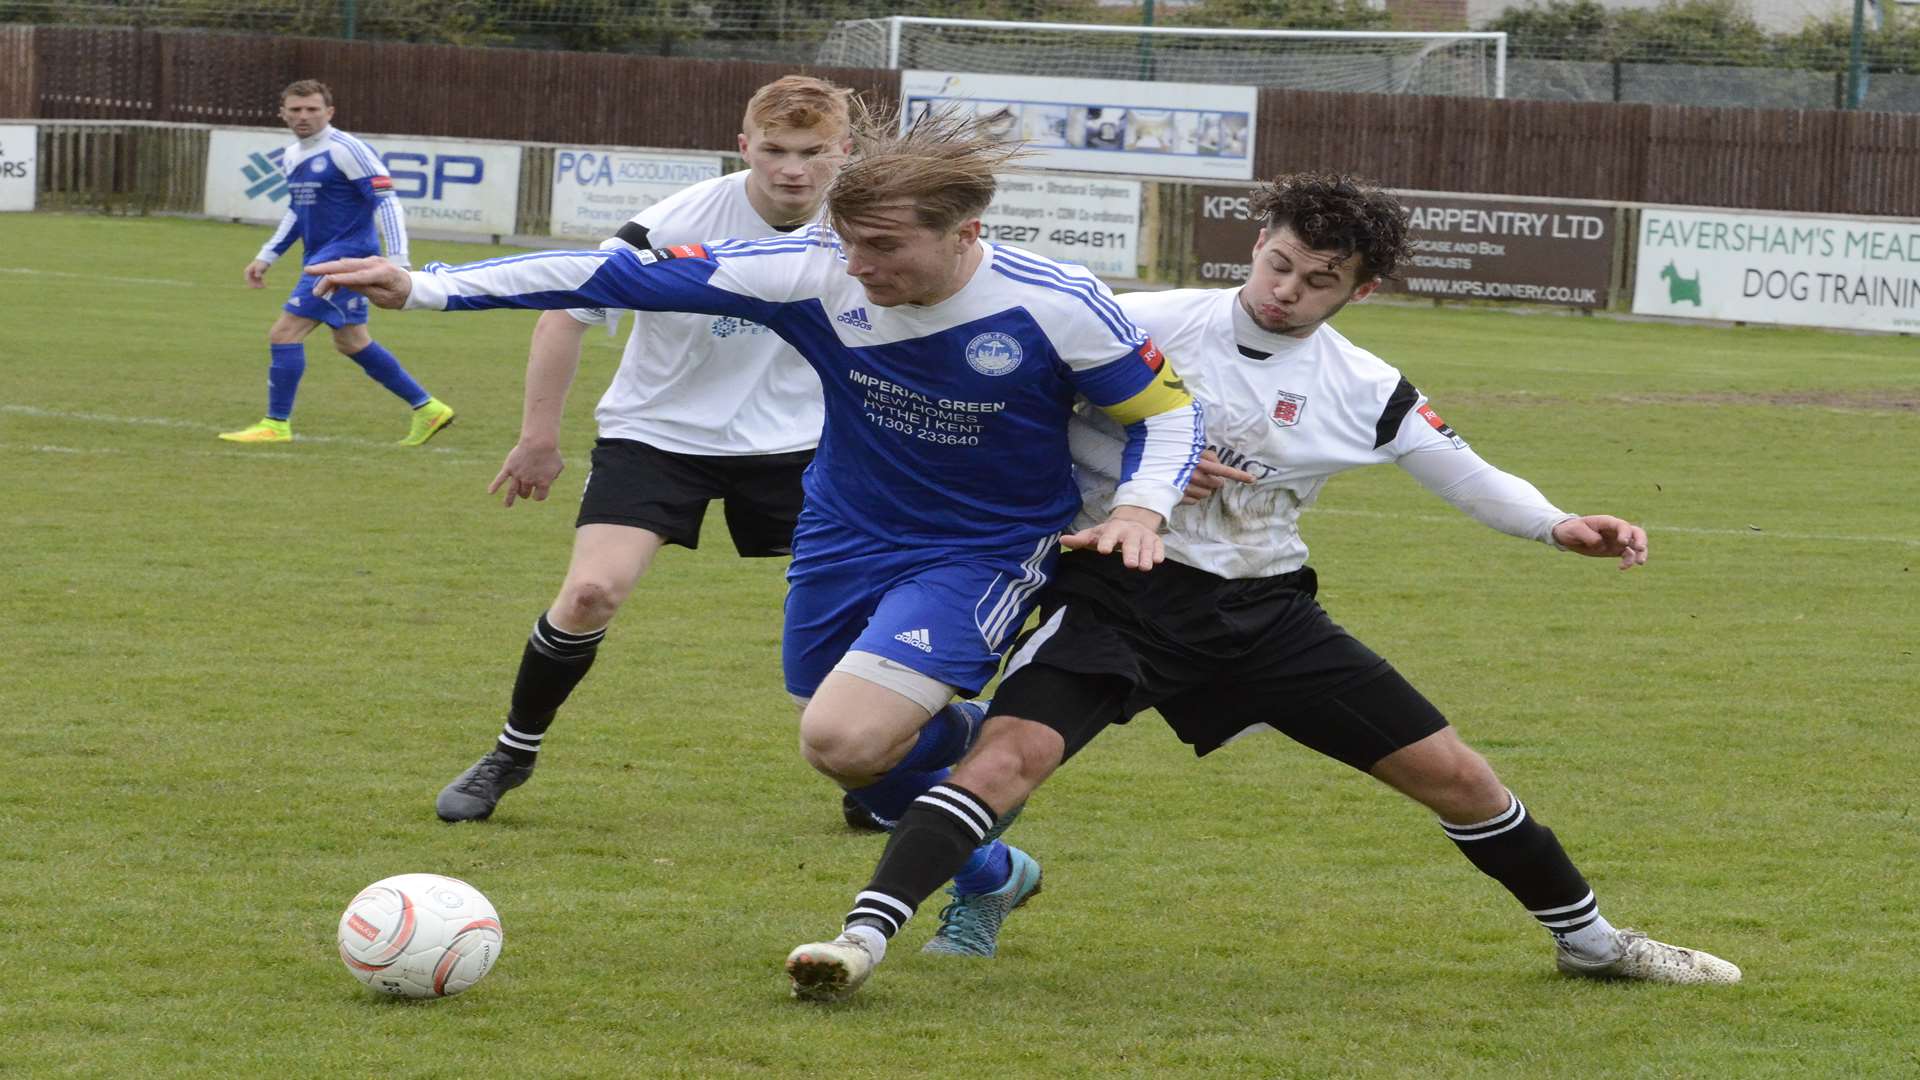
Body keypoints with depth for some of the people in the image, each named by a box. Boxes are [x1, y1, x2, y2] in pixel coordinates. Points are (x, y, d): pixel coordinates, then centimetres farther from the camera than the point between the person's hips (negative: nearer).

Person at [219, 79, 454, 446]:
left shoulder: (346, 151, -15)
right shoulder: (291, 157, 12)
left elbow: (386, 202, -17)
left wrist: (397, 261, -25)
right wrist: (266, 257, 23)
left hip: (346, 253, -10)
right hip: (322, 258, 10)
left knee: (285, 332, -13)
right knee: (351, 342, 17)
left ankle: (276, 425, -5)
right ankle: (428, 408, 25)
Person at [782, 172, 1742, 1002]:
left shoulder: (1366, 394, 1)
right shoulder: (1148, 324, -9)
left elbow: (1470, 479, 10)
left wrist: (1558, 527, -11)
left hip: (1264, 612, 3)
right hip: (1121, 592, -3)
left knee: (1451, 773, 4)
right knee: (1009, 752, -28)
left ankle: (1589, 939, 26)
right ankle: (863, 938, -33)